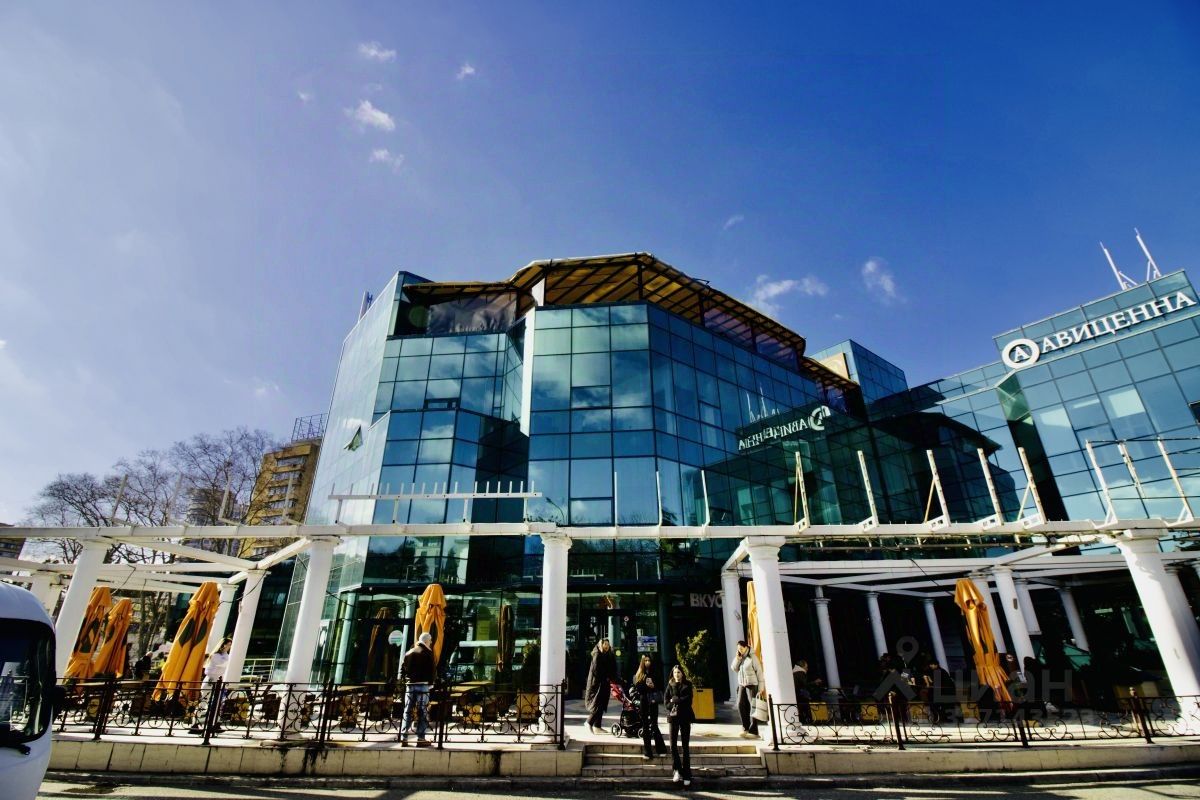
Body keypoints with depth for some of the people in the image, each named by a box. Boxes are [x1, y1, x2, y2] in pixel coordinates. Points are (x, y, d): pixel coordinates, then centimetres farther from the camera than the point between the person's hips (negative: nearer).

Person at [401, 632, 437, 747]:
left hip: (410, 685, 5)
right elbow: (433, 669, -9)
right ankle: (421, 738, -1)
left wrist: (405, 680, 12)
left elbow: (402, 669, 10)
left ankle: (404, 738, 11)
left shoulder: (408, 653, 12)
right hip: (423, 685, -5)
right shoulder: (428, 653, -5)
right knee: (423, 712, 0)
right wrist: (431, 682, 3)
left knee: (407, 711, 11)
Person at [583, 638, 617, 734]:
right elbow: (596, 669, -17)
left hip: (605, 684, 7)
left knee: (602, 705, 8)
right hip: (597, 682, -7)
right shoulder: (597, 655, -10)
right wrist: (605, 678, -13)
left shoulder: (610, 656, 10)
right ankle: (589, 723, 7)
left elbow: (613, 669, 10)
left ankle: (597, 726, 15)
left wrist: (611, 678, -7)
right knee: (597, 704, -8)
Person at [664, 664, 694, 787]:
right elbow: (666, 701, 3)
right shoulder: (670, 685, 7)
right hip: (673, 716, 1)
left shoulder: (688, 684, 4)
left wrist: (674, 700, -6)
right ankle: (677, 770, 6)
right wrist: (672, 708, -11)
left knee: (686, 746, 3)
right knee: (673, 744, -8)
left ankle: (686, 774, 8)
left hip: (685, 717, -1)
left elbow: (688, 699, -7)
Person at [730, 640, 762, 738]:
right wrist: (737, 658, -10)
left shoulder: (752, 657, -11)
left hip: (752, 684, -6)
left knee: (753, 707, -5)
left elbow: (759, 671, -10)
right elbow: (734, 668, 4)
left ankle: (753, 732, -3)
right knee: (741, 705, 0)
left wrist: (761, 687, -12)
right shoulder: (739, 657, 8)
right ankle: (746, 728, 13)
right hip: (741, 684, 6)